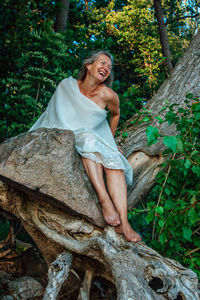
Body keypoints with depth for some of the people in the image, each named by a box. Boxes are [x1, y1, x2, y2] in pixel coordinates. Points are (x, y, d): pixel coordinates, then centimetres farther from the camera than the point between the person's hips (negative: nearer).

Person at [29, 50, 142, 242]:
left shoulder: (108, 95, -6)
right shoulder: (66, 86, -5)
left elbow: (115, 114, 16)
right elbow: (53, 115, 8)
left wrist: (110, 141, 19)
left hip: (98, 142, 2)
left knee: (114, 160, -29)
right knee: (88, 140, -36)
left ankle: (123, 223, -39)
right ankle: (104, 199, -44)